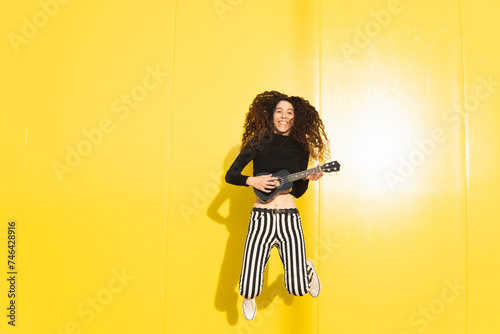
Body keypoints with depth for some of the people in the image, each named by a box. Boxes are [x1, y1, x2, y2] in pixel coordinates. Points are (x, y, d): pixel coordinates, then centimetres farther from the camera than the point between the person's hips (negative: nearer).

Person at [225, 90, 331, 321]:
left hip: (289, 218, 2)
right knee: (249, 288, -6)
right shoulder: (258, 143, 2)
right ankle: (249, 296, 33)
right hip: (261, 218, -1)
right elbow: (230, 176, 4)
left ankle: (307, 268, 36)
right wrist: (253, 181, -12)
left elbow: (297, 192, 14)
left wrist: (308, 178, -5)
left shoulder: (301, 149, 8)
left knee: (297, 288, -1)